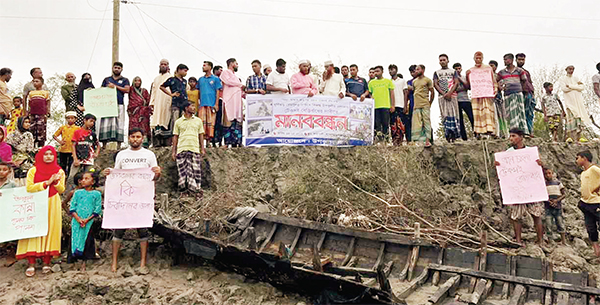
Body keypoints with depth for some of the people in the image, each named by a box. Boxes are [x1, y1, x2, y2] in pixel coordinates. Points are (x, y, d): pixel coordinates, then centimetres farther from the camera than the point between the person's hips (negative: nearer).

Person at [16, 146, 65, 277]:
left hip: (52, 205, 1)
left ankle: (47, 262, 7)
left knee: (50, 231, 0)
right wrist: (46, 183, -15)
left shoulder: (59, 171, 8)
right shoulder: (33, 170, 3)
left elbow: (61, 190, 3)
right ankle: (31, 264, -4)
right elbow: (29, 188, -7)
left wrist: (56, 181, -16)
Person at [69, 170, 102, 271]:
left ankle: (83, 264, 7)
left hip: (89, 222, -2)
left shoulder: (97, 194, 3)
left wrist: (87, 220, -12)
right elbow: (72, 208, 5)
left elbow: (98, 210, -2)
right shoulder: (77, 193, 10)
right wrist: (78, 219, -9)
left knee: (86, 241, -1)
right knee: (75, 239, 0)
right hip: (76, 222, 2)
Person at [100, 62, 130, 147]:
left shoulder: (124, 80, 16)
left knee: (119, 124, -6)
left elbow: (127, 90, -1)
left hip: (119, 105, -1)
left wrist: (115, 86, -4)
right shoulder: (106, 79, 22)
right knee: (105, 124, -7)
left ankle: (119, 145, -6)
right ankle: (104, 146, -7)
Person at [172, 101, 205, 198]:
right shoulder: (178, 122, 11)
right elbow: (175, 136, 11)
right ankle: (183, 190, 7)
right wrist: (174, 151, 6)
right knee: (182, 171, -1)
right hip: (181, 149, 0)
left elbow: (201, 135, 14)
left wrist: (202, 149, 6)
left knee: (196, 171, -5)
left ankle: (196, 190, 0)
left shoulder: (198, 121, 15)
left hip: (195, 149, 1)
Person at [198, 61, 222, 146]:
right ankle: (202, 138, 0)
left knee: (210, 122, -4)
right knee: (202, 121, -2)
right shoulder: (201, 79, 18)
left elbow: (217, 92, 2)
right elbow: (198, 91, 20)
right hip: (202, 104, 4)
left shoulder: (215, 79, 6)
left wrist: (216, 104, -6)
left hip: (211, 104, -3)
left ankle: (210, 138, 1)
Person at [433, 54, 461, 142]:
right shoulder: (436, 72, 18)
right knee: (445, 115, -7)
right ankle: (448, 135, -11)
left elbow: (456, 83, 5)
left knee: (453, 114, -7)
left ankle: (454, 135, -9)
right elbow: (435, 84, 6)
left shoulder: (453, 71, 17)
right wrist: (444, 94, -8)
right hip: (442, 96, 0)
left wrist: (450, 93, -12)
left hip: (452, 95, 0)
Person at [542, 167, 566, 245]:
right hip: (548, 208, -1)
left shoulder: (557, 183, 7)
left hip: (558, 207, 1)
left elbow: (563, 194, 5)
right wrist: (549, 201, -16)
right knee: (548, 225, -4)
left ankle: (564, 242, 13)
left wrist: (557, 200, -12)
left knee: (560, 224, 5)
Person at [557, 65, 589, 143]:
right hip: (569, 101, -4)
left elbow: (582, 87, 3)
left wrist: (570, 86, -7)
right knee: (571, 117, -15)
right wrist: (576, 86, -3)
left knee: (579, 118, -3)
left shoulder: (576, 78, 18)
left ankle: (579, 137, -4)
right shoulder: (562, 78, 7)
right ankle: (571, 137, -18)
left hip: (578, 101, 4)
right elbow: (564, 89, -10)